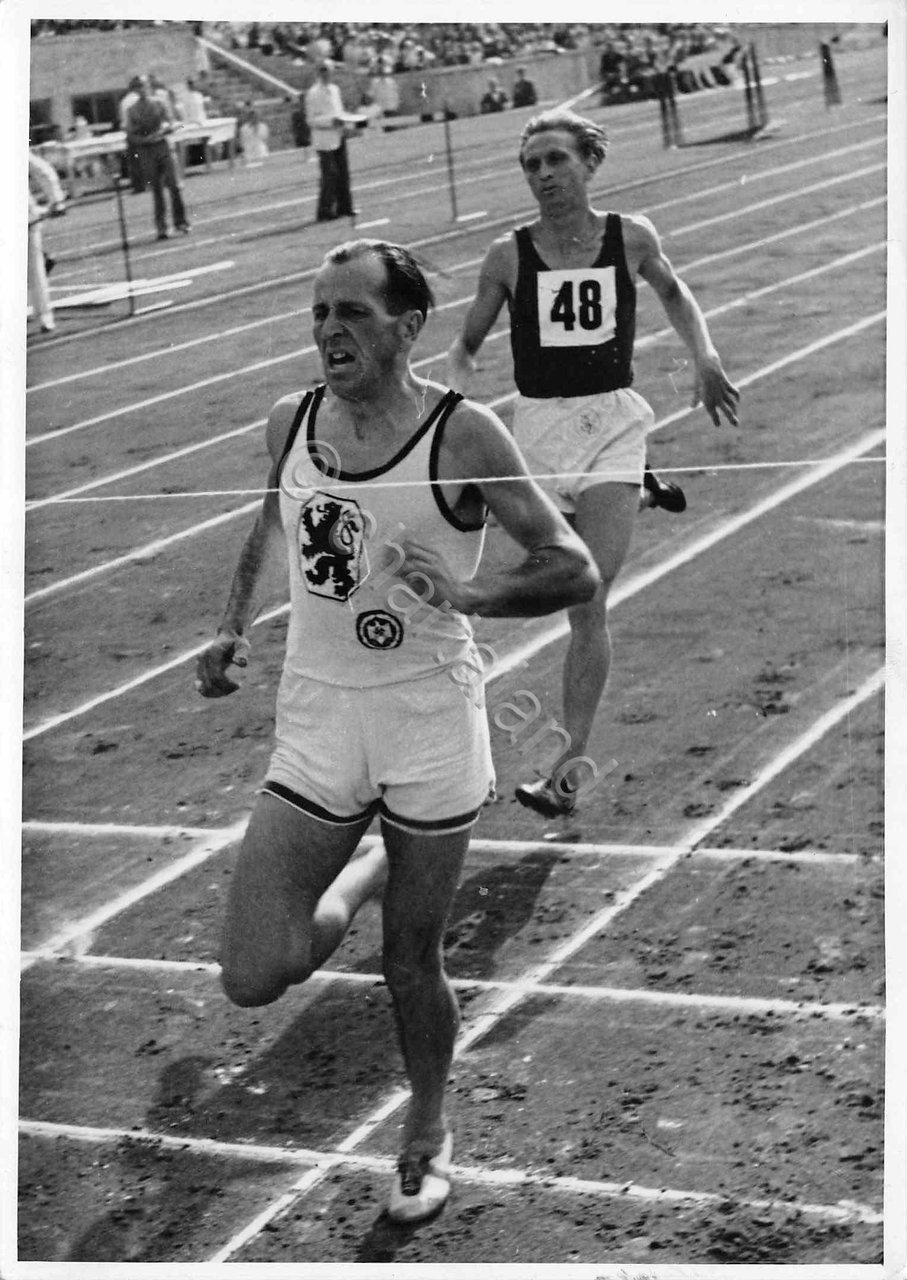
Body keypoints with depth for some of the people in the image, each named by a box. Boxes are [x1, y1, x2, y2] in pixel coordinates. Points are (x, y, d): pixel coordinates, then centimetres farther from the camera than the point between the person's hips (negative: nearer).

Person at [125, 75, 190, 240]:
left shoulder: (160, 103, 8)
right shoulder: (132, 110, 6)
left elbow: (171, 125, 5)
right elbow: (130, 136, 3)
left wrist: (163, 130, -17)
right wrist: (147, 139, -13)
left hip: (163, 147, 0)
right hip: (145, 151, 0)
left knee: (174, 186, -8)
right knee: (156, 191, 0)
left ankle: (180, 221, 4)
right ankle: (161, 228, 4)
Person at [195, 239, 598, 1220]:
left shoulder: (463, 435, -11)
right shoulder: (289, 421, 2)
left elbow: (575, 571, -10)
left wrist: (468, 594, -26)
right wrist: (234, 628, 11)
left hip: (428, 714, -3)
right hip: (315, 714, 4)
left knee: (411, 963, 8)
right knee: (254, 978, -6)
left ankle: (428, 1131, 36)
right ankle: (364, 873, 26)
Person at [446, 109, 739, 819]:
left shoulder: (631, 237, -1)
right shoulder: (509, 255, -2)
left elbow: (673, 293, 20)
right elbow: (466, 345, 8)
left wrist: (705, 356, 5)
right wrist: (457, 395, -11)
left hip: (613, 422, -2)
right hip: (539, 427, 2)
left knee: (589, 605, -10)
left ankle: (568, 769, -6)